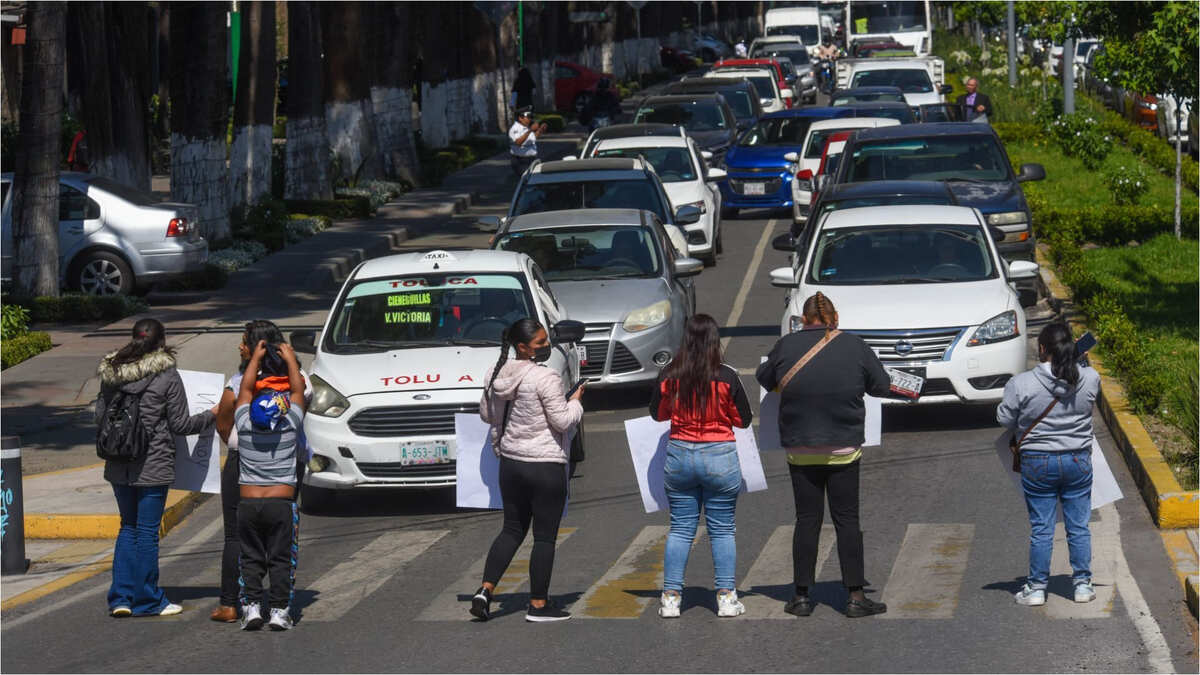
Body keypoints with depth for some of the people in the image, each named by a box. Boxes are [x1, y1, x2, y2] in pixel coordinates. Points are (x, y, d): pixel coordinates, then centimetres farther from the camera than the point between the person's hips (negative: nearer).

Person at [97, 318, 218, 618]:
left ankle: (121, 598, 12)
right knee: (147, 531, 4)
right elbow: (181, 424, -7)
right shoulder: (167, 376, -11)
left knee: (128, 528, 16)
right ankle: (147, 600, 12)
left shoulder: (111, 373, 2)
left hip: (118, 466, 5)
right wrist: (211, 415, 9)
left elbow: (100, 415, 8)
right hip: (153, 466, -5)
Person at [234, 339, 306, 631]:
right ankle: (279, 611, -1)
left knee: (250, 559, 9)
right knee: (281, 560, 4)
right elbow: (298, 389, 8)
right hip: (282, 503, -1)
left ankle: (251, 607, 0)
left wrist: (256, 358, 21)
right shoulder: (290, 425, -6)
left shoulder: (244, 424, -3)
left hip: (248, 504, 1)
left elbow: (246, 388, 11)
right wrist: (291, 359, 18)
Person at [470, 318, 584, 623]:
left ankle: (485, 590, 7)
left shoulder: (497, 375, 3)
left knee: (512, 529, 17)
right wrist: (575, 401, 2)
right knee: (545, 536, 3)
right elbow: (562, 421, -15)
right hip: (545, 466, -7)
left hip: (510, 463, 7)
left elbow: (487, 414, 14)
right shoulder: (545, 378, -18)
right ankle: (538, 604, 8)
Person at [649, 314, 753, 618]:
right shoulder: (727, 377, -11)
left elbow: (657, 413, 10)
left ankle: (671, 598, 8)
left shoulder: (669, 375, -5)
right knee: (722, 530, 8)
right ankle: (726, 598, 9)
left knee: (680, 529, 10)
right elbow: (744, 419, -2)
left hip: (679, 456, 2)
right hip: (720, 456, -2)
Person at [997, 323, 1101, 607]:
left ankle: (1037, 588, 13)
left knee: (1041, 529, 7)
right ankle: (1082, 584, 18)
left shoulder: (1021, 384, -16)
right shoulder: (1090, 379, -8)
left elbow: (1005, 418, -6)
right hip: (1078, 461, 2)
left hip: (1038, 463, -2)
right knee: (1079, 527, 12)